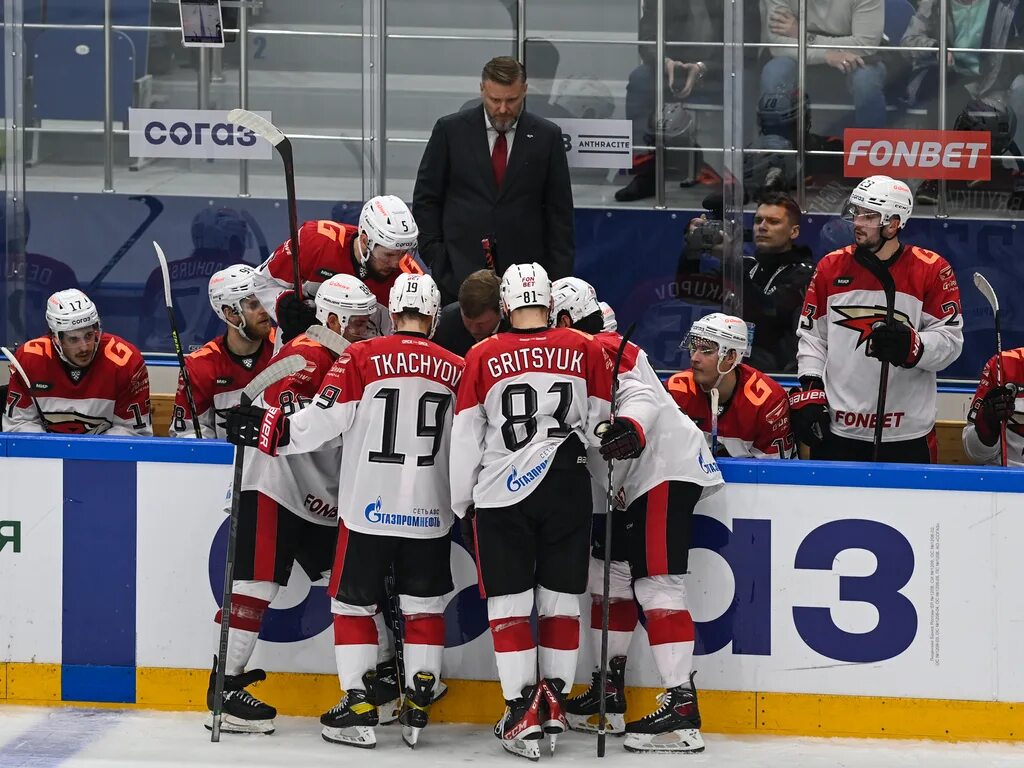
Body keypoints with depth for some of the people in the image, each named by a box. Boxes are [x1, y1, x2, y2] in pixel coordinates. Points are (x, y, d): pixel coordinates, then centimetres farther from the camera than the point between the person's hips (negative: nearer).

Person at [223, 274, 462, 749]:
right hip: (430, 514, 2)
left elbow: (322, 421, -12)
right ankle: (418, 708, 11)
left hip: (368, 512, -2)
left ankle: (358, 709, 6)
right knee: (425, 607, 14)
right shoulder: (456, 370, 2)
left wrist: (267, 429, -1)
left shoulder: (361, 358, -7)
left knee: (353, 603, 10)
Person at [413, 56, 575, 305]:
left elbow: (559, 211, 8)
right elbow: (425, 199, 8)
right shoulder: (450, 131, 4)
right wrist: (434, 256, 0)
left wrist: (559, 278, 3)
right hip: (459, 272, 0)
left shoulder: (546, 137, 5)